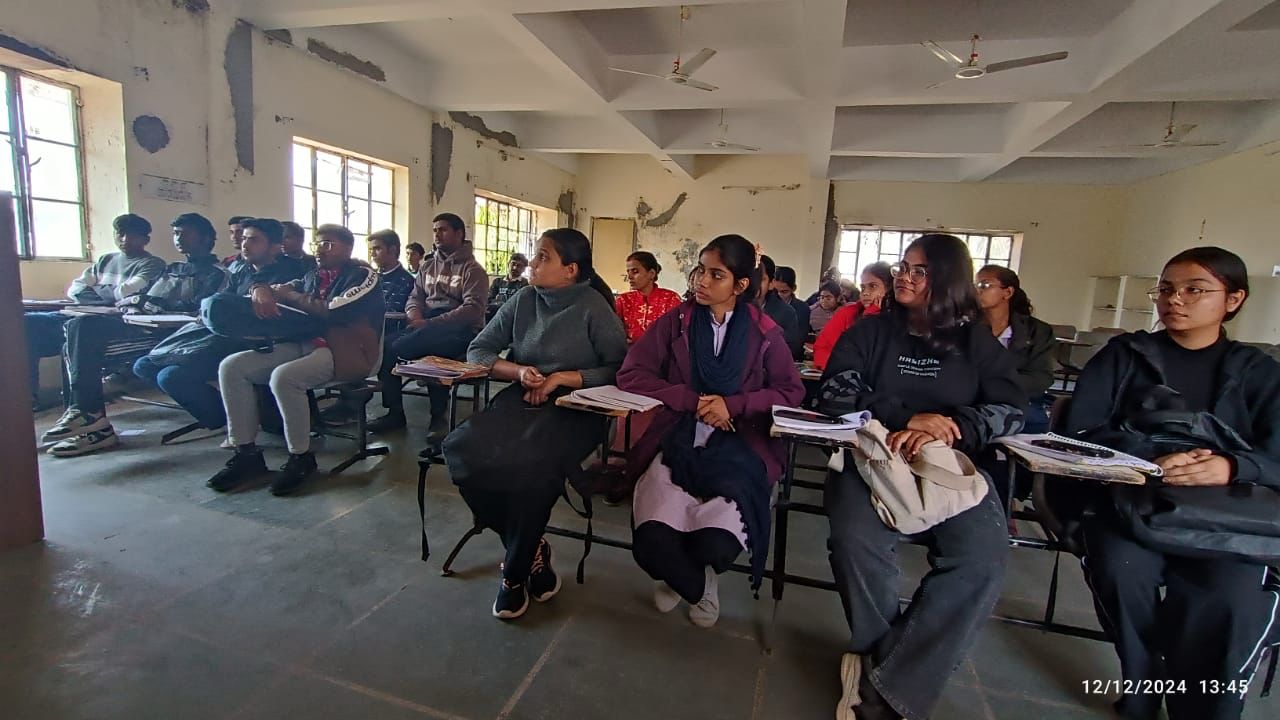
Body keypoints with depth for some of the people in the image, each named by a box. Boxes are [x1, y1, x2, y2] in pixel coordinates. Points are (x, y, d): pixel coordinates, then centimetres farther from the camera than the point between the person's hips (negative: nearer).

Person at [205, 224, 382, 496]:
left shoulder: (363, 276, -3)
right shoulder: (313, 275, 20)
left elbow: (333, 311, -16)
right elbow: (278, 288, 25)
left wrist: (287, 295, -3)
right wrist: (261, 290, -1)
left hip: (344, 350, -8)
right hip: (305, 343, 8)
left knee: (284, 376, -33)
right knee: (231, 366, -7)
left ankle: (301, 457, -14)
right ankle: (247, 453, -1)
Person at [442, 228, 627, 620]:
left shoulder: (593, 306, -2)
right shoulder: (523, 300, 11)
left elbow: (620, 369, -7)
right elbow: (478, 350, 11)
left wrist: (563, 377, -14)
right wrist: (519, 372, -7)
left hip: (574, 407, -4)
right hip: (522, 399, 5)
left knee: (527, 466, -33)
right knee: (462, 450, -24)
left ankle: (515, 572, -2)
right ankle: (533, 549, -1)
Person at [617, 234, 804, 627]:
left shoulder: (764, 332, 3)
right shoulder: (677, 320, 4)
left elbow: (792, 391, 3)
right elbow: (631, 373, -1)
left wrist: (734, 405, -13)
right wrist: (693, 400, -12)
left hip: (739, 447, 0)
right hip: (678, 441, 1)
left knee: (716, 546, -25)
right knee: (652, 542, -25)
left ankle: (683, 577, 17)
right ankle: (699, 586, 14)